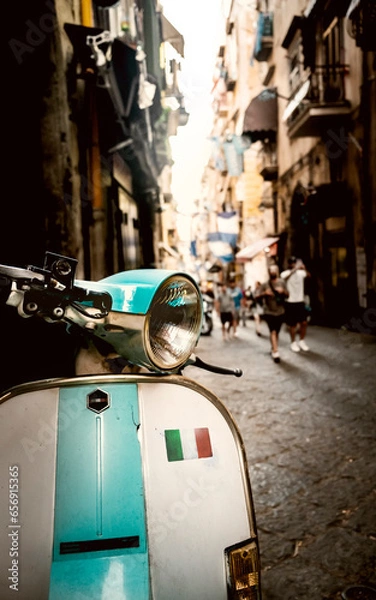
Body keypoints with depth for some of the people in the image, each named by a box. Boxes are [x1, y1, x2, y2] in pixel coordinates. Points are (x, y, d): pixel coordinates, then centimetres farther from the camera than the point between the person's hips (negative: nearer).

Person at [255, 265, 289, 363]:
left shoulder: (282, 282, 4)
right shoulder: (265, 284, -4)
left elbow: (287, 295, 8)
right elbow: (256, 297, -7)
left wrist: (283, 291, -13)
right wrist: (264, 293, -25)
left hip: (280, 312, 4)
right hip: (269, 312, -3)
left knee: (276, 332, 13)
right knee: (273, 331, -14)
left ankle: (273, 349, 29)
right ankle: (275, 352, -18)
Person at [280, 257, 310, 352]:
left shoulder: (300, 272, 4)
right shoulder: (285, 273, -9)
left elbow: (308, 275, -11)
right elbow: (285, 277, -30)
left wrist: (304, 268, -28)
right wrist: (295, 269, -40)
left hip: (301, 301, 4)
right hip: (290, 302, -4)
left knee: (304, 322, 5)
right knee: (292, 324, 4)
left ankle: (301, 341, 21)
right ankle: (293, 343, 19)